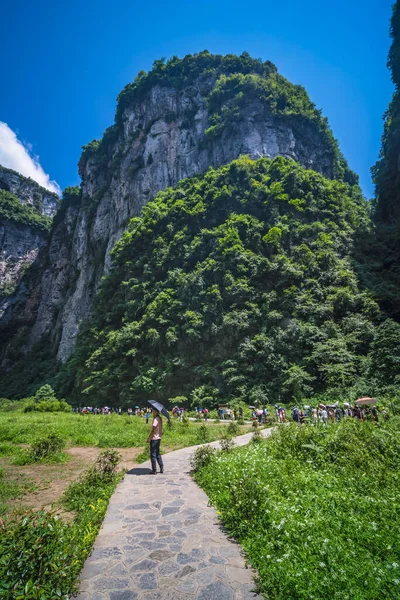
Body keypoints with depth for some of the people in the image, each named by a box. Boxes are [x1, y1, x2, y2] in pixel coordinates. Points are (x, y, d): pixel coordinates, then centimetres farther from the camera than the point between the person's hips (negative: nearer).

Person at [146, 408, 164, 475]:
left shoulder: (156, 419, -19)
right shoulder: (160, 418, 10)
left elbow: (153, 430, -23)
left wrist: (149, 438, -17)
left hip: (154, 439, -9)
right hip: (158, 438, 9)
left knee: (153, 455, 2)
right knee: (157, 454, 19)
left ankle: (154, 470, 9)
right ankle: (161, 468, 21)